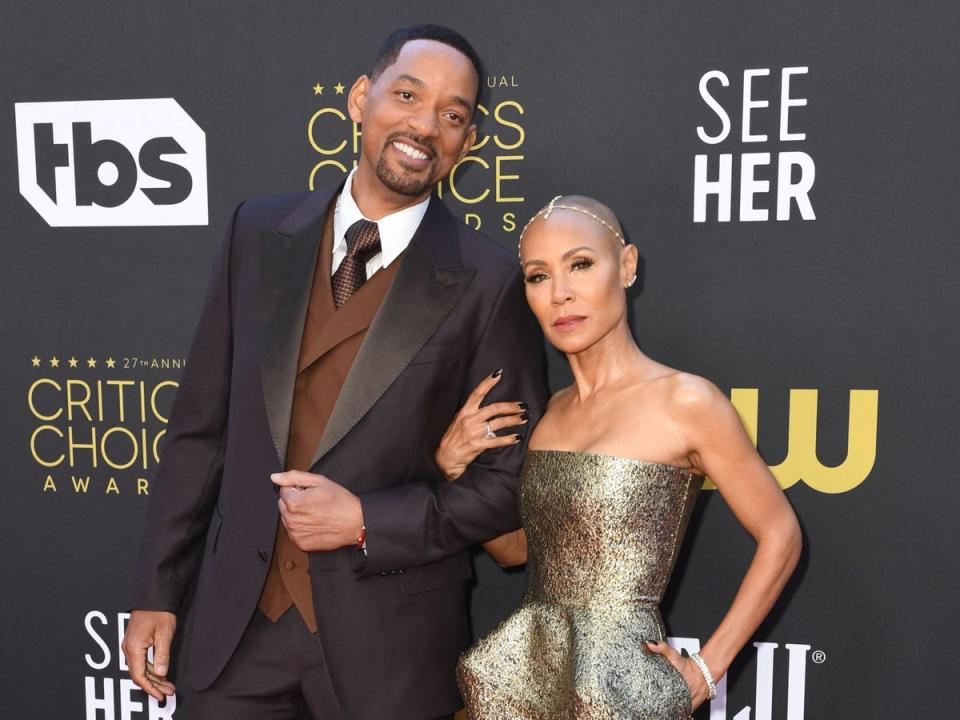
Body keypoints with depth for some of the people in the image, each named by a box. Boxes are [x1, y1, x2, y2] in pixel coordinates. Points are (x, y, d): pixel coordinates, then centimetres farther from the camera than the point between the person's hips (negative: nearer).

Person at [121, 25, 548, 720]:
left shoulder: (488, 282, -12)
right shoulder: (260, 232, -1)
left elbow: (514, 480, -7)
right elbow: (201, 427, 3)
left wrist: (366, 522, -16)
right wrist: (157, 593, 5)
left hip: (391, 643, -2)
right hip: (237, 623, 3)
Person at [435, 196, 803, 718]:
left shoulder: (683, 400, -14)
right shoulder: (553, 411, 4)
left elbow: (779, 537, -7)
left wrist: (706, 670, -7)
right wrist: (454, 468, -4)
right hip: (525, 675, 6)